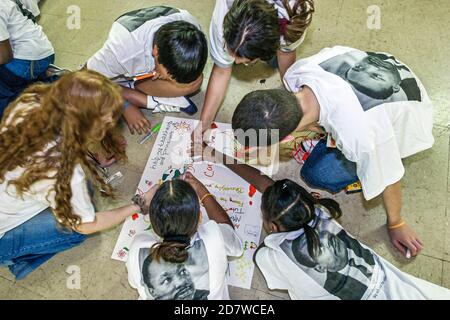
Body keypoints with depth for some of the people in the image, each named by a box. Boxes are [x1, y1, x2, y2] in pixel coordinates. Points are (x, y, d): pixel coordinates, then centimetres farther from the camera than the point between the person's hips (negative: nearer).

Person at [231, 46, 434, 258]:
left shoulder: (359, 138, -45)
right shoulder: (296, 71, -31)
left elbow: (387, 178, -25)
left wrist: (395, 224, -6)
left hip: (402, 119, -5)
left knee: (317, 174, -12)